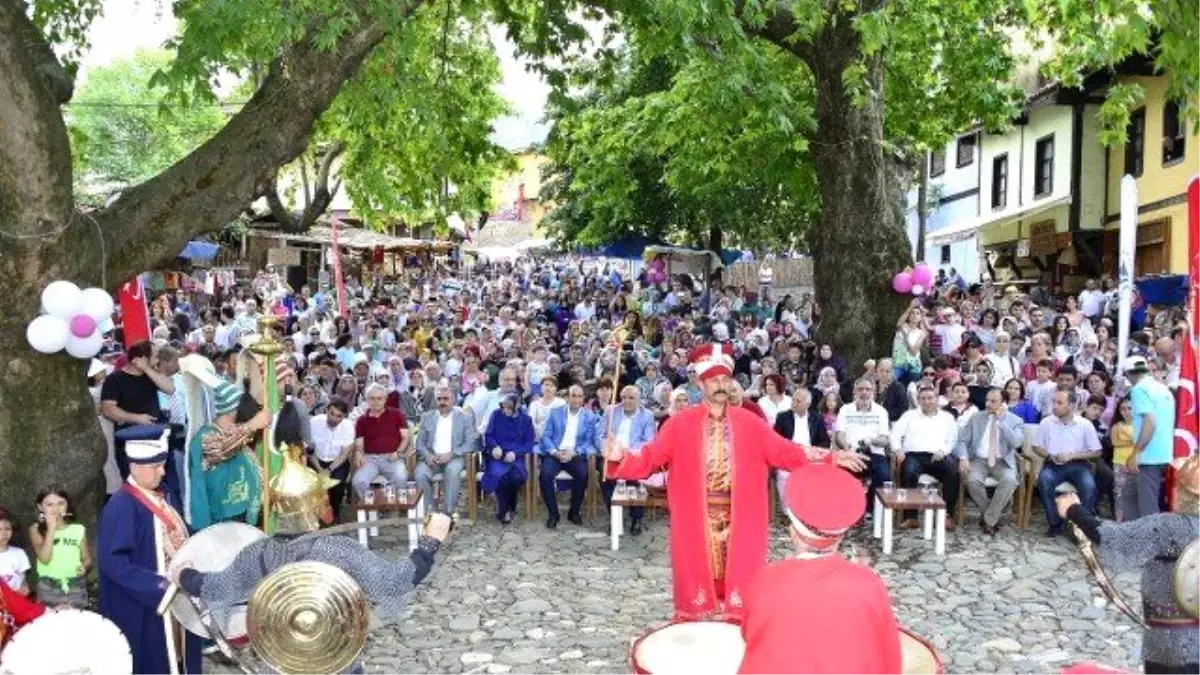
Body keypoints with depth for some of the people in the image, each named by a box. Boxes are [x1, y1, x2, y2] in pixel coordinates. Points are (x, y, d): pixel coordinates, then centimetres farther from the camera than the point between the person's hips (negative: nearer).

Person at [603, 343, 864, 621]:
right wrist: (620, 458, -27)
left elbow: (784, 452, 2)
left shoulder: (749, 423, 3)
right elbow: (650, 458, -9)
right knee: (698, 575, 6)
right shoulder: (680, 423, -3)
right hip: (697, 517, -1)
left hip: (738, 518, 2)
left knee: (737, 580, 7)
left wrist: (826, 457, -8)